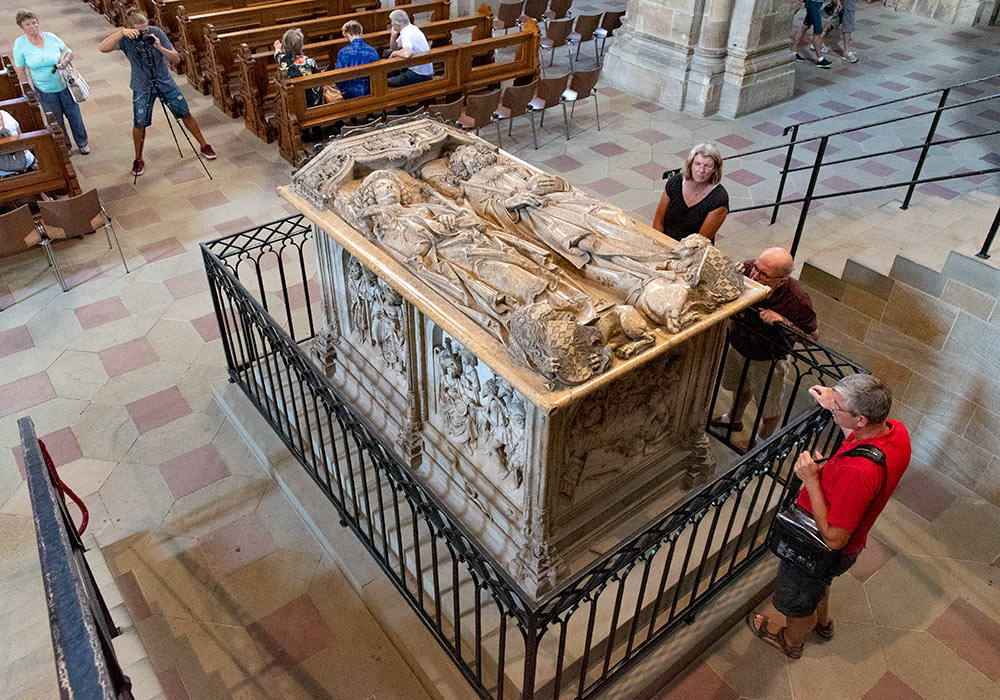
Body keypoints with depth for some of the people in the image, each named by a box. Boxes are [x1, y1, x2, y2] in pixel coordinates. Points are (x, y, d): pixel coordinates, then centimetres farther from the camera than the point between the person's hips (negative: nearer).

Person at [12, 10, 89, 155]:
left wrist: (65, 60, -16)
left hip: (64, 86, 1)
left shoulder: (51, 38, -7)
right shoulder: (20, 44, -8)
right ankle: (65, 147, 29)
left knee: (74, 115, 11)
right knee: (56, 121, 11)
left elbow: (70, 53, 7)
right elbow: (20, 69, -2)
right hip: (45, 91, 0)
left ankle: (82, 143, 30)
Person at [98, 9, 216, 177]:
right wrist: (121, 33, -42)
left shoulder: (156, 32, -14)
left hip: (165, 82, 1)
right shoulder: (126, 38, -17)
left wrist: (160, 47, -31)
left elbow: (176, 58, -13)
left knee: (186, 114, 6)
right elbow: (103, 48, -32)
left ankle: (204, 145, 26)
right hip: (142, 88, -1)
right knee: (139, 124, 0)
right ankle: (138, 159, 19)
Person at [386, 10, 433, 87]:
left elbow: (407, 54, -43)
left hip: (420, 76, -10)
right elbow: (393, 48, 20)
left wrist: (395, 53, -22)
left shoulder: (406, 34, -22)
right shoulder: (411, 28, 9)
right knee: (389, 53, 16)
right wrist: (393, 35, 0)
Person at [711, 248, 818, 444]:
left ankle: (762, 442, 52)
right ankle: (734, 419, 65)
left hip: (767, 360, -3)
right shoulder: (746, 270, -29)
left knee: (769, 408, 21)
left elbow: (813, 336, -20)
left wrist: (784, 322, -38)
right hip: (737, 345, 4)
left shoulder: (797, 300, -35)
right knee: (740, 387, 34)